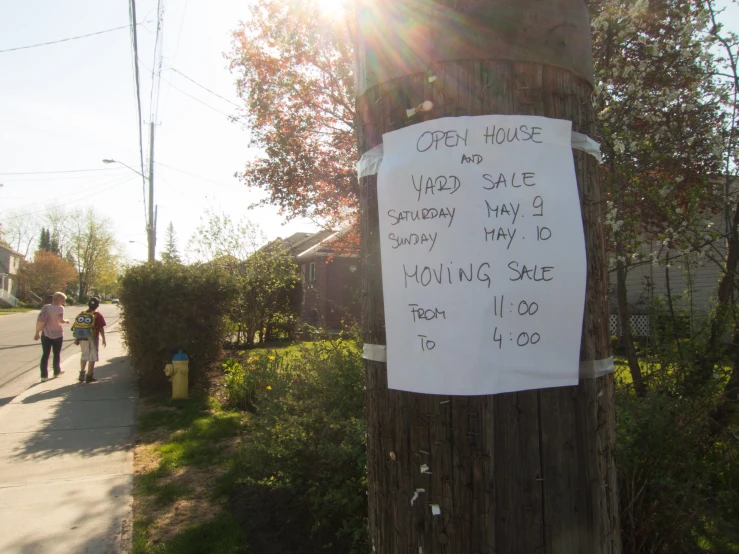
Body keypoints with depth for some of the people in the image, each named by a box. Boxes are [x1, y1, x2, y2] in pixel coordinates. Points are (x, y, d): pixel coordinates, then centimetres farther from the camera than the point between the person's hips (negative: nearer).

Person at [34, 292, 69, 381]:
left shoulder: (46, 307, -1)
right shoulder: (60, 308, -11)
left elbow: (39, 320, -4)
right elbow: (61, 320, -23)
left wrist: (37, 332, 2)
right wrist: (66, 321, -2)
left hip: (46, 334, 3)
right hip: (57, 334, -3)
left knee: (45, 354, 6)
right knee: (57, 354, 15)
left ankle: (44, 375, 2)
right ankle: (57, 371, 29)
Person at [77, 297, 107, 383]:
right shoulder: (98, 315, -8)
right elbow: (101, 329, -9)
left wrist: (77, 339, 15)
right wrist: (103, 339, 0)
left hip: (83, 338, 5)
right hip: (93, 338, -5)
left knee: (84, 356, 19)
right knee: (92, 357, 4)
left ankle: (82, 374, 19)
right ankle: (89, 376, 5)